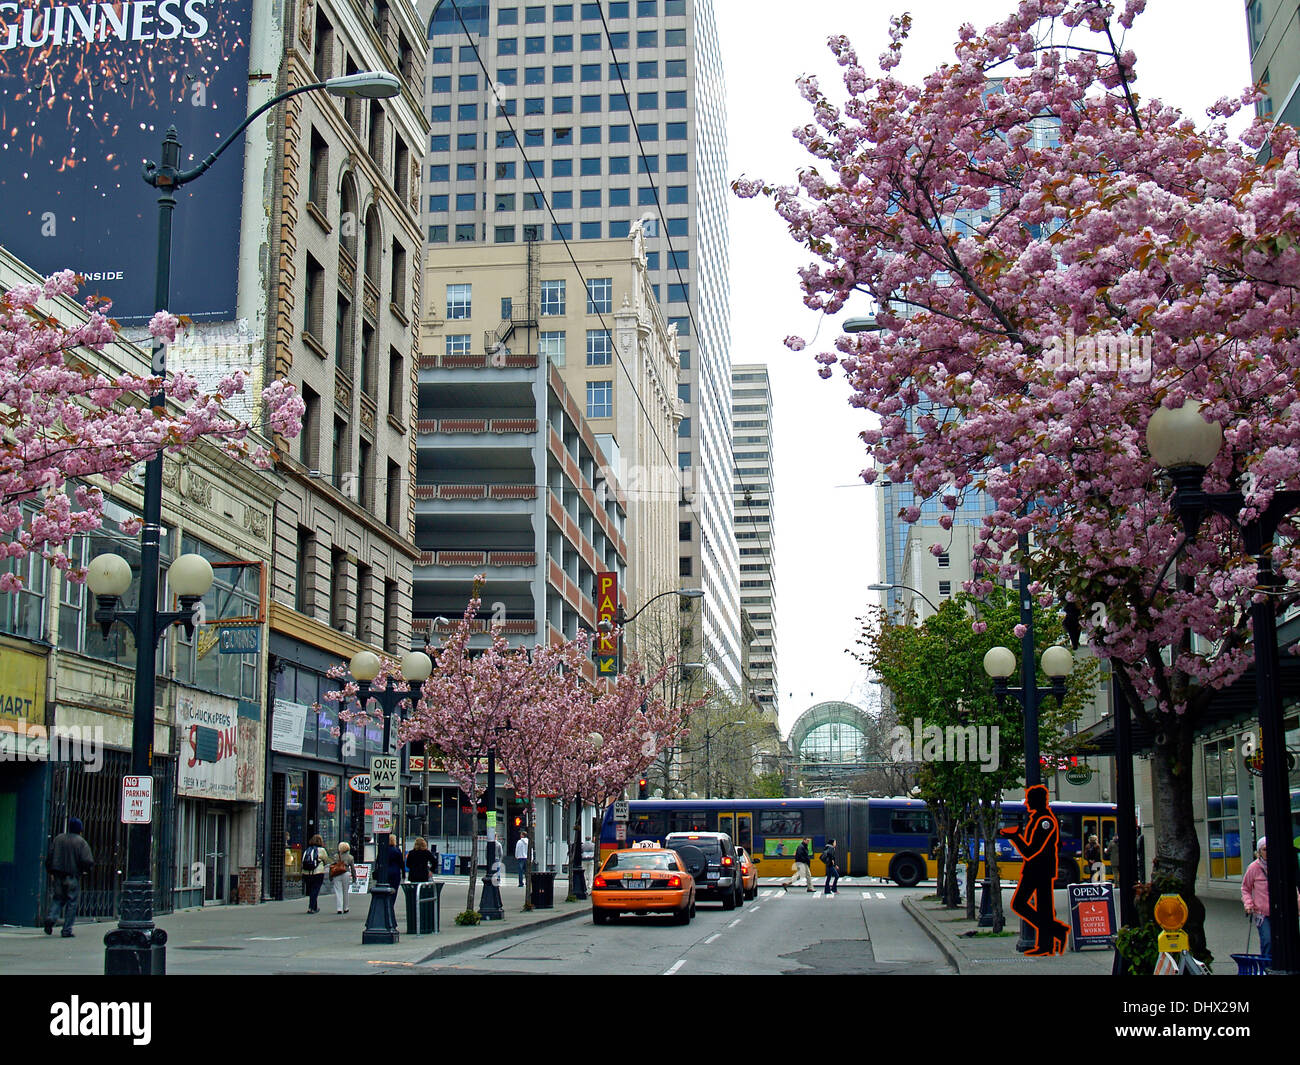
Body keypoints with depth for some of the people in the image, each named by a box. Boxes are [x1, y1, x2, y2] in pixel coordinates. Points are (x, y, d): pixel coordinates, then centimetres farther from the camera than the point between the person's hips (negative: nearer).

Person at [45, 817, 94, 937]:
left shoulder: (58, 838, 6)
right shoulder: (81, 842, -7)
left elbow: (49, 856, 7)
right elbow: (87, 861, -13)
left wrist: (50, 871, 17)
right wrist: (88, 868, 8)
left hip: (58, 874, 4)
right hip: (73, 877, -4)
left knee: (58, 898, 16)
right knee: (71, 902, 3)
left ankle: (51, 917, -11)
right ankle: (67, 930, 2)